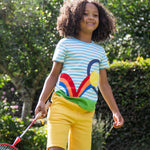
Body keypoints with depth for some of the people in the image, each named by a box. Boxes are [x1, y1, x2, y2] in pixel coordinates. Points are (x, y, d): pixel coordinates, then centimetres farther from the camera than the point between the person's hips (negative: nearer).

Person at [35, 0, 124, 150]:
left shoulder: (100, 51, 20)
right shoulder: (65, 44, 8)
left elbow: (103, 84, 24)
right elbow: (53, 75, 9)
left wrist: (115, 111, 20)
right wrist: (41, 101, -2)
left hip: (86, 113, 4)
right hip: (62, 105, -4)